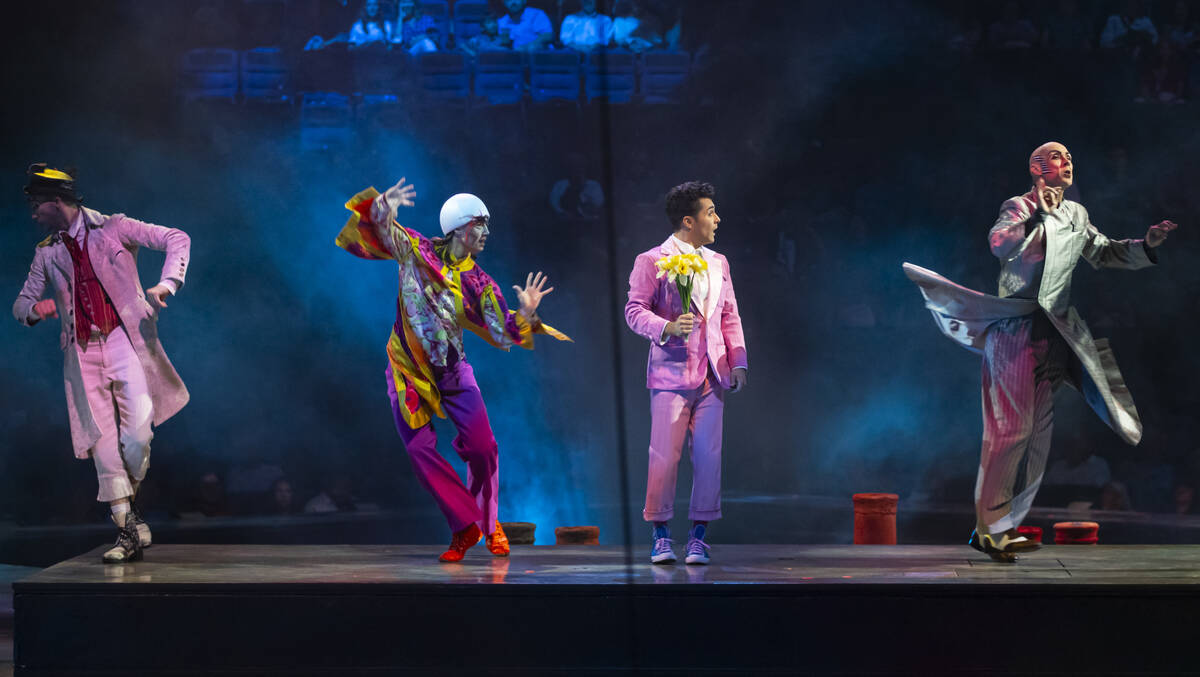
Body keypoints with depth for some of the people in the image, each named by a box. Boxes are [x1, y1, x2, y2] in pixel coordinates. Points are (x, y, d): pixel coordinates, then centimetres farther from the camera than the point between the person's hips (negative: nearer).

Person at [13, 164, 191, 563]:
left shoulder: (112, 228, 5)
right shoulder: (47, 253, 16)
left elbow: (177, 240, 1)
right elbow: (21, 304, 21)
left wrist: (166, 284, -14)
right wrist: (34, 309, -4)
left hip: (124, 340, -3)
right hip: (83, 353, 4)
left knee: (137, 432, -17)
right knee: (103, 441, -4)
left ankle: (129, 500, 10)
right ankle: (127, 530, 1)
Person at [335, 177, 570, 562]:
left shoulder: (478, 283, -1)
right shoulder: (416, 251, -5)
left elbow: (502, 334, -5)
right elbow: (378, 228, -13)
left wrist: (524, 316, -25)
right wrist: (381, 208, -35)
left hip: (452, 370, 2)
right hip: (408, 368, -2)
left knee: (482, 447, -6)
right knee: (420, 449, -9)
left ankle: (488, 520, 18)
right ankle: (465, 525, 3)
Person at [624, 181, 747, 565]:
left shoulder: (718, 264, 17)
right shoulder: (651, 261, -1)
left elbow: (730, 316, 19)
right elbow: (635, 311, -5)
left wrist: (738, 362, 10)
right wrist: (668, 328, -22)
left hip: (711, 376, 5)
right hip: (671, 374, -5)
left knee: (709, 456, 0)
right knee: (665, 456, -6)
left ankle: (699, 534, 8)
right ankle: (661, 534, 6)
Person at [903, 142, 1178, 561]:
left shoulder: (1076, 215, 16)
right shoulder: (1019, 207, -5)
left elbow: (1104, 254, 25)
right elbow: (999, 244, -23)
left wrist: (1146, 246, 12)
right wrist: (1039, 215, -22)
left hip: (1054, 333, 8)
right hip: (1016, 328, -8)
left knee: (1039, 429, 5)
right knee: (1012, 427, -12)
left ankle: (1005, 525, 10)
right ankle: (988, 528, -8)